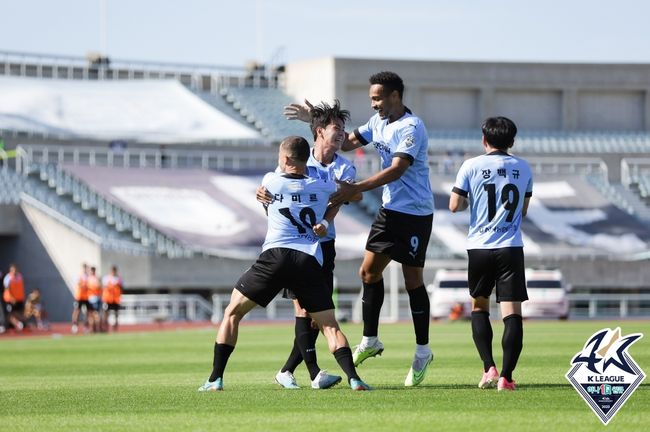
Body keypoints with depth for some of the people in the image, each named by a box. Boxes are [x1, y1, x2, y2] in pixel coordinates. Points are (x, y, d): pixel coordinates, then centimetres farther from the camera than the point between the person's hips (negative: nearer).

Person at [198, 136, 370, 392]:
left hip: (276, 255, -1)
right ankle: (353, 378, -17)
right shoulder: (323, 187, 14)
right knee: (330, 326, 5)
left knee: (232, 313, 11)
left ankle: (216, 379, 2)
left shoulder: (270, 181, 12)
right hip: (311, 262, 1)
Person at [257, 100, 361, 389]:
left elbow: (337, 202, -11)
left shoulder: (345, 168, 2)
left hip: (324, 243, 4)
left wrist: (323, 223, -30)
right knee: (302, 307, -11)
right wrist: (263, 194, -28)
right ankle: (314, 373, -14)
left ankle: (287, 371, 14)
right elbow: (274, 187, -3)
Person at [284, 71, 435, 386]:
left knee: (413, 281, -3)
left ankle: (422, 352, 7)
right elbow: (347, 142, 19)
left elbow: (397, 170, -28)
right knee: (369, 271, 5)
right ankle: (370, 341, 17)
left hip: (415, 215, -8)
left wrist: (356, 189, -33)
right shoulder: (379, 122, 9)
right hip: (390, 209, 8)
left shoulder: (411, 128, -19)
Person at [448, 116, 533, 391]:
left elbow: (455, 206, -1)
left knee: (479, 307, 17)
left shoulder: (471, 166, -2)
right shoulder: (523, 168, 7)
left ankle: (489, 368, 4)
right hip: (511, 248, 0)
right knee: (512, 314, -3)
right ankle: (506, 376, -12)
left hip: (479, 247, 0)